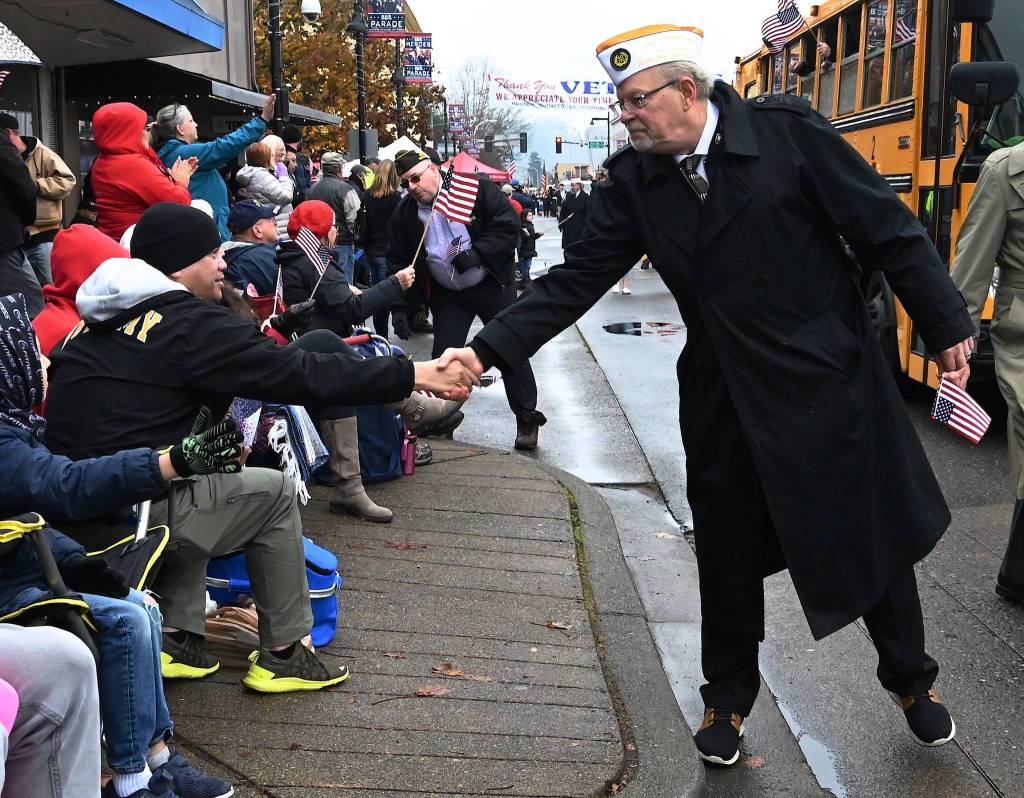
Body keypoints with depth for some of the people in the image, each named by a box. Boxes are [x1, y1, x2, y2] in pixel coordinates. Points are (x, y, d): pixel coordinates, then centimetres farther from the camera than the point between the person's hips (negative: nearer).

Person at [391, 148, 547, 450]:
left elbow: (509, 224, -16)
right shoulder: (404, 214, -3)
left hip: (492, 286, -3)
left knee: (511, 353, 3)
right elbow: (399, 262, 1)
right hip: (447, 294, 3)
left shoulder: (475, 188, -14)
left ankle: (527, 419, 15)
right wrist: (399, 306, -7)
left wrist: (478, 254, -26)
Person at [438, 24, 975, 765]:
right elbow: (575, 280, -6)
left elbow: (888, 229, -9)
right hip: (724, 397, 3)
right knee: (727, 553, 12)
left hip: (833, 379, -2)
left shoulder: (787, 130, -14)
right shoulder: (634, 181, -4)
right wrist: (487, 349, -15)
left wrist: (946, 325, -6)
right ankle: (728, 695, 36)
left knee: (876, 535, 13)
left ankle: (913, 680, 39)